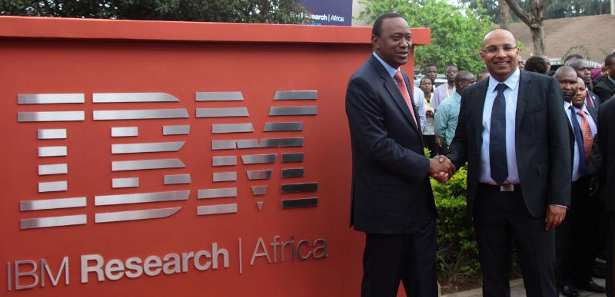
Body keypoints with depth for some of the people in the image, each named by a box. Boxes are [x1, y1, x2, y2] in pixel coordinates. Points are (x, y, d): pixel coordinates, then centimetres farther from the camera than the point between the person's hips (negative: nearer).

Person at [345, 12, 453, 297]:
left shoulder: (401, 78, 13)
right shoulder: (363, 83, -16)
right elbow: (378, 145, -22)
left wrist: (431, 163, -2)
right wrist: (427, 166, -13)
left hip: (418, 202, 8)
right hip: (387, 206, -8)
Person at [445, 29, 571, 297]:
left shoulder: (545, 86, -1)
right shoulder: (471, 95, 9)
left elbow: (559, 144, -4)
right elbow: (461, 140, 14)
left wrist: (559, 199, -9)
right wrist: (450, 162, -10)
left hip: (531, 199, -3)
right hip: (486, 199, 3)